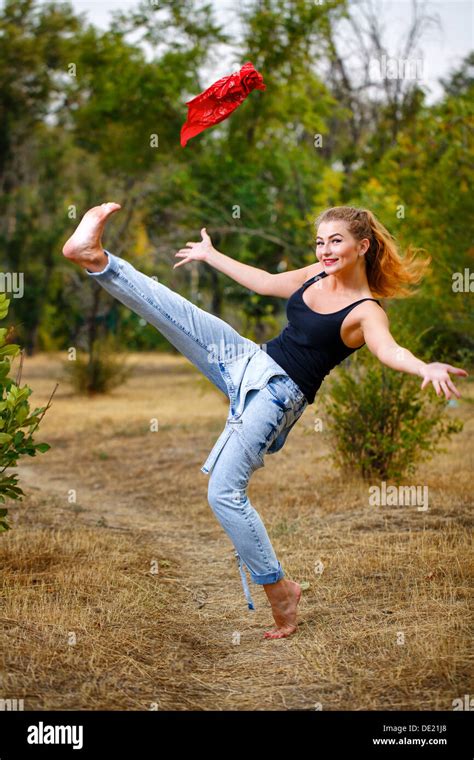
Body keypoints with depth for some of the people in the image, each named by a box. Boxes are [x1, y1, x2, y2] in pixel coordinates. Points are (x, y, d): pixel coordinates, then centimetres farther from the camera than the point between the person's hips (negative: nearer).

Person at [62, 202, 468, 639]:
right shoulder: (315, 277, 9)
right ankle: (96, 259, -10)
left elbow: (389, 350, -33)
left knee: (225, 493, -14)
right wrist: (212, 256, 38)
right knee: (169, 306, -9)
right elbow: (265, 282, 26)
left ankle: (280, 588, -2)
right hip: (247, 361, 7)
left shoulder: (366, 312, -12)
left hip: (278, 395, -7)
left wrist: (427, 368, -55)